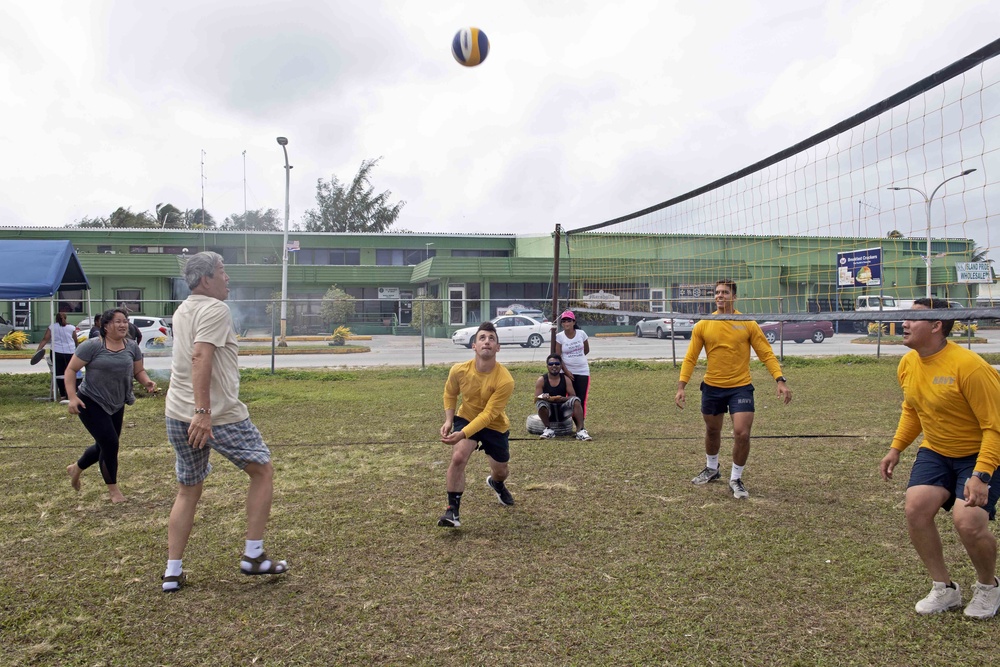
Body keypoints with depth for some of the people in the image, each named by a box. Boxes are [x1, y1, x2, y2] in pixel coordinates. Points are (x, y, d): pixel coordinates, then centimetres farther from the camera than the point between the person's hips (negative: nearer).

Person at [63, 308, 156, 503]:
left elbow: (138, 371, 8)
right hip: (91, 403, -6)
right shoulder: (92, 346, -13)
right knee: (110, 443, -10)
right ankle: (113, 489, 9)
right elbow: (71, 370, -9)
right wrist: (72, 397, -19)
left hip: (116, 405, 6)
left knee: (104, 446, 16)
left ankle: (76, 468, 46)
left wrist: (147, 382, -14)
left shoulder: (132, 347, 1)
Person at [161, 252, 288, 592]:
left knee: (188, 491, 18)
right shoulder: (216, 310, -12)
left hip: (179, 415, 8)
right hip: (220, 415, -8)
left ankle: (172, 572, 18)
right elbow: (201, 358, -24)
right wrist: (203, 412, -28)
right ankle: (253, 555, 11)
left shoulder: (182, 312, 15)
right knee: (263, 471, 9)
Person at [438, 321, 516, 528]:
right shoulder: (459, 370, -22)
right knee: (458, 458, -26)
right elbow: (450, 394, 1)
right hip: (466, 418, 1)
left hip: (495, 426, 0)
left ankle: (496, 483, 56)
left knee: (500, 471, 16)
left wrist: (462, 434, -43)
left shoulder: (505, 380, -32)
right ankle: (452, 510, -14)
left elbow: (488, 414, -33)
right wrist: (448, 420, -11)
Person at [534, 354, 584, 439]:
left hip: (562, 411, 2)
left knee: (575, 400, -24)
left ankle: (580, 430, -27)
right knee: (540, 403, -33)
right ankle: (549, 429, -14)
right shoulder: (541, 380, -4)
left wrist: (563, 399, -28)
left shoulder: (565, 379, 1)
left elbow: (573, 396, -5)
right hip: (548, 412, -1)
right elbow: (536, 399, -9)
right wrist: (549, 399, -30)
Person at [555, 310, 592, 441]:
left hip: (583, 371, 1)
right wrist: (566, 371, -13)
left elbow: (587, 350, 13)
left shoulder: (581, 334, -2)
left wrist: (576, 358, 11)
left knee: (581, 400, -4)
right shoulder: (559, 337, -6)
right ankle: (580, 429, 0)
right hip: (568, 372, -1)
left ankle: (580, 429, -7)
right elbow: (558, 356, -7)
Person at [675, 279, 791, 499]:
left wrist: (780, 381, -16)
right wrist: (681, 386, -8)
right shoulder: (702, 325, -2)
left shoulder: (748, 324, -5)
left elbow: (766, 354, -4)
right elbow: (690, 358, 0)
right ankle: (711, 469, 44)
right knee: (712, 432, 18)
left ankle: (736, 479, 11)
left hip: (741, 387, -2)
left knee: (742, 434, -11)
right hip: (712, 387, 2)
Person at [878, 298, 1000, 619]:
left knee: (968, 521, -22)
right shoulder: (907, 364, -3)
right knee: (916, 508, -13)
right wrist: (896, 449, 9)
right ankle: (944, 589, 9)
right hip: (935, 452, 7)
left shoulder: (968, 366, -27)